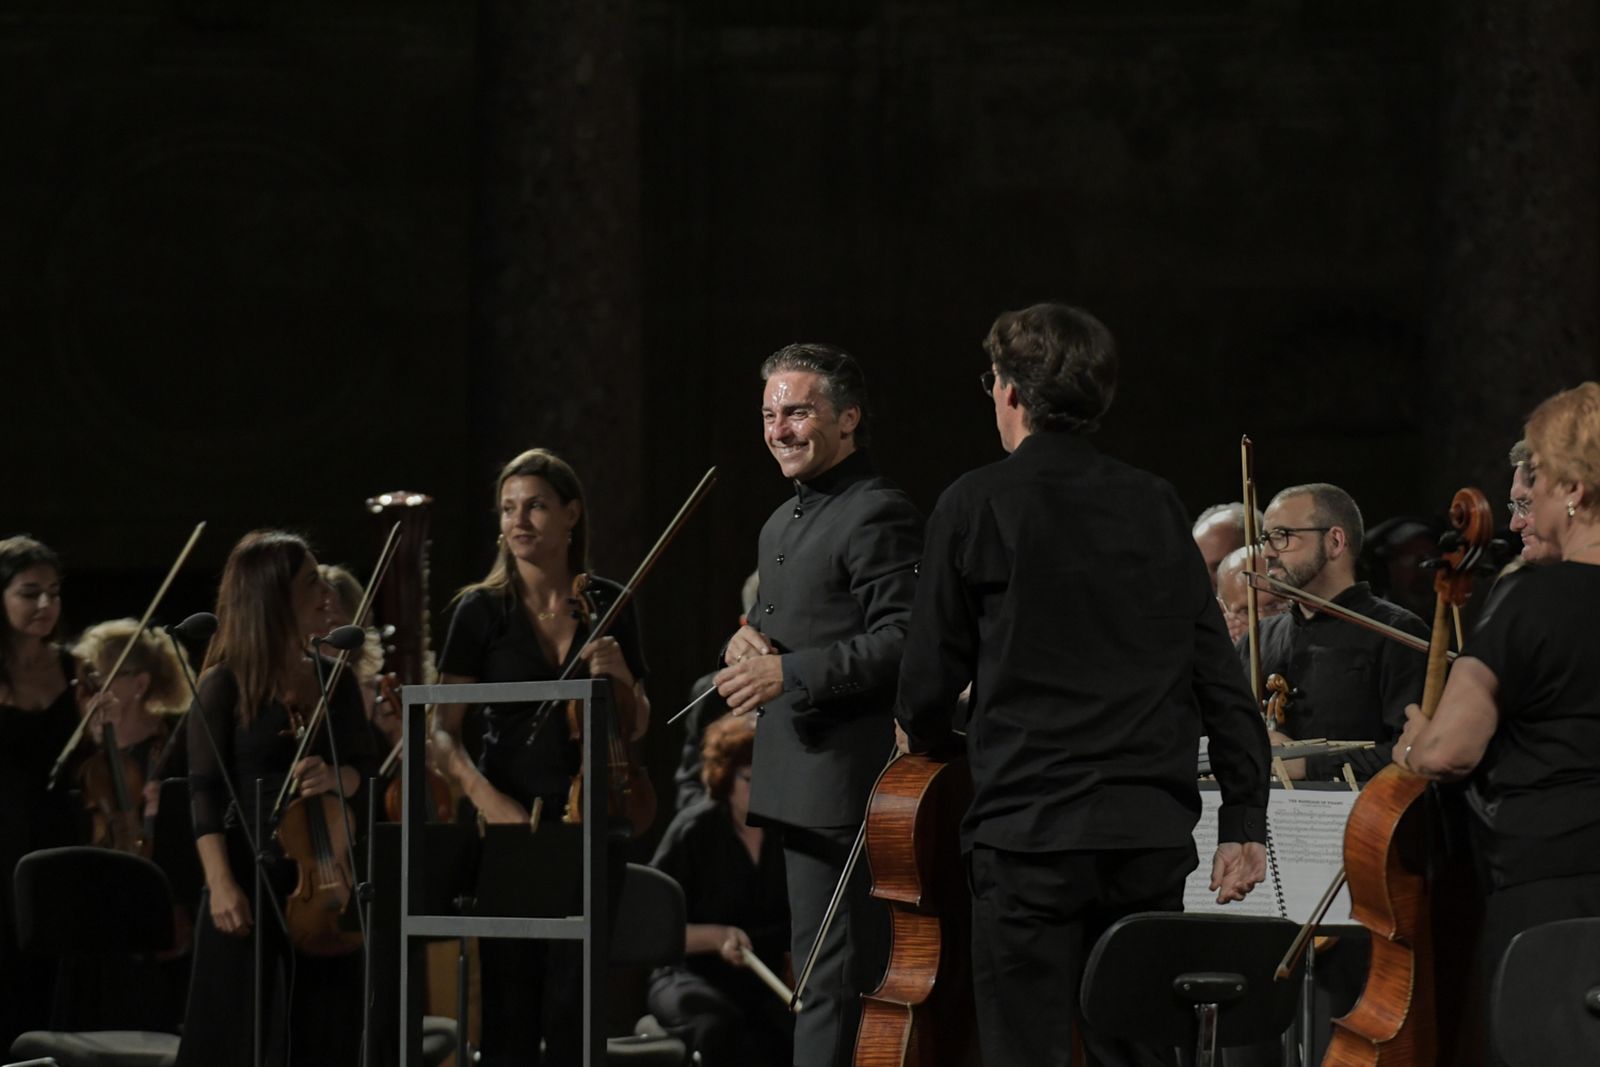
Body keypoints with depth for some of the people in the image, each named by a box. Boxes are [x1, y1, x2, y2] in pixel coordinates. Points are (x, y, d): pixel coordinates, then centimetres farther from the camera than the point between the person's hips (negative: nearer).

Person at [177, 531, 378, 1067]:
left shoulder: (336, 682, 11)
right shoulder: (225, 686, -5)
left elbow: (365, 771, 10)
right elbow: (205, 791, -8)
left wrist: (335, 776, -15)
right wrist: (220, 883, -19)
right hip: (252, 885, -5)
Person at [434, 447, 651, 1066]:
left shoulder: (609, 606, 7)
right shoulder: (481, 611, 0)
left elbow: (633, 730, 14)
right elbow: (443, 734, -3)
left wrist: (621, 678, -7)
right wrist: (484, 795, -20)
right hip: (511, 822, -1)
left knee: (572, 1009, -4)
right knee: (511, 1012, -5)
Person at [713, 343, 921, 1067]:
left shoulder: (878, 515, -11)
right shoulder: (782, 524, 20)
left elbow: (903, 640, -20)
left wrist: (789, 672, -24)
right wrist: (749, 640, 4)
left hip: (844, 782, -10)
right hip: (795, 785, 10)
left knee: (830, 979, -12)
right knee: (815, 971, 15)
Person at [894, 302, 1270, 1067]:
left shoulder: (977, 504, -4)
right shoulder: (1156, 507, 9)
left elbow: (929, 683, 0)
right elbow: (1220, 677, 7)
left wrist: (926, 738, 21)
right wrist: (1244, 820, 11)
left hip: (1029, 832, -5)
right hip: (1150, 833, 5)